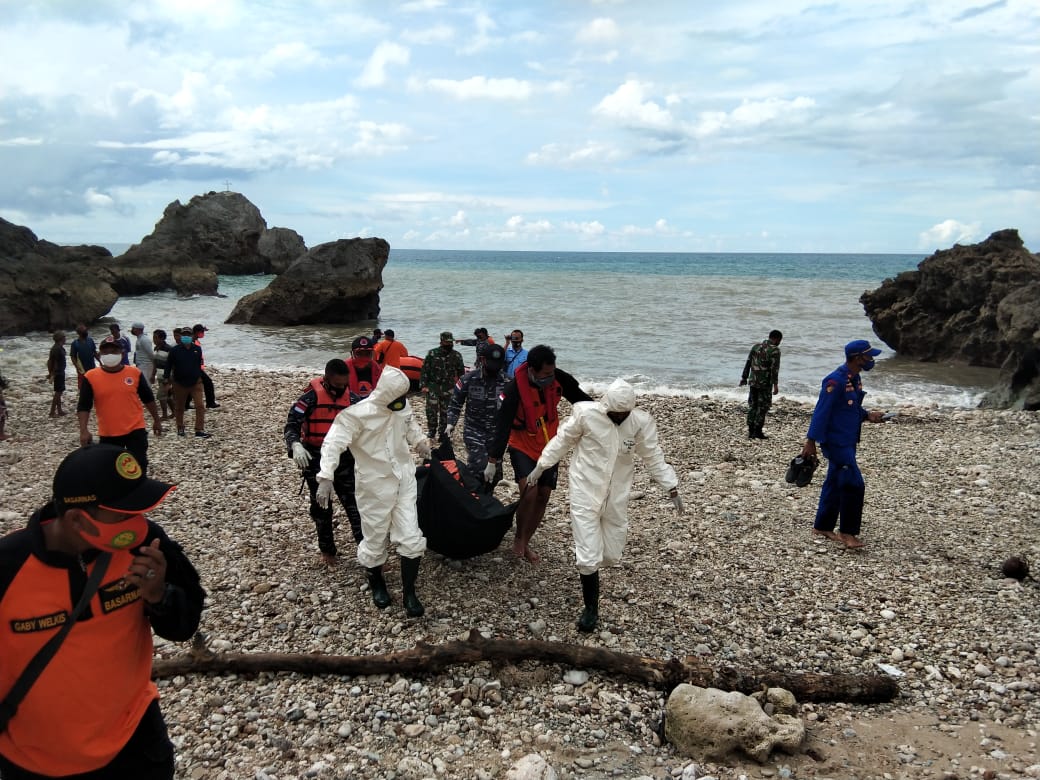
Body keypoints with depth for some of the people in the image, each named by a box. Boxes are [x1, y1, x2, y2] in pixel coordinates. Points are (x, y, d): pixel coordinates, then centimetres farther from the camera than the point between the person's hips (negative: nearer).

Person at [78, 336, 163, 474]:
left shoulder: (135, 373, -2)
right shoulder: (91, 377, -4)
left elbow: (148, 399, 9)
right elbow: (83, 407, -5)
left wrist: (156, 421, 14)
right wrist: (83, 431, -16)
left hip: (135, 430, -1)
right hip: (108, 434, 1)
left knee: (139, 467, -1)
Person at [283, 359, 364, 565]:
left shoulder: (349, 396, -1)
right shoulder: (311, 397, -16)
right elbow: (291, 425, -20)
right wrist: (295, 445, -38)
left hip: (343, 457, 3)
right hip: (316, 459, -3)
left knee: (354, 503, 1)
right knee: (321, 507, 11)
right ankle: (327, 550, 28)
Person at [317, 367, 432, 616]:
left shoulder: (402, 406, -4)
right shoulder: (358, 414, -22)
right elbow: (334, 443, -25)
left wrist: (419, 441, 10)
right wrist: (326, 477, -33)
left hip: (404, 480, 4)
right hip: (375, 486, -4)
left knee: (411, 538, 2)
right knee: (375, 540, 11)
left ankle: (409, 593, 17)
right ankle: (376, 583, 39)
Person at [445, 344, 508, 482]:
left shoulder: (507, 381, -3)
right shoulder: (468, 379, -4)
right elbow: (455, 403, 4)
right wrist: (450, 423, -9)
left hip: (497, 434, 2)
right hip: (474, 433, -2)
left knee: (495, 473, 6)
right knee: (479, 470, -16)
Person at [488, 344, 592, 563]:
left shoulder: (559, 378, -17)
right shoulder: (515, 389, -28)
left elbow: (580, 398, 0)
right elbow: (502, 426, -26)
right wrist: (493, 461, -25)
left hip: (549, 446, 5)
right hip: (522, 446, -5)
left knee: (543, 496, 7)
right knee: (529, 494, -21)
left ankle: (525, 543, 25)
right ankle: (519, 539, 4)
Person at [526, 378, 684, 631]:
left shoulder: (642, 422, -10)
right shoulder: (586, 414, -17)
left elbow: (654, 457, 0)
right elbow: (562, 441, -3)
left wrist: (672, 488, -2)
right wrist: (540, 467, 2)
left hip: (616, 497, 3)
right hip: (585, 494, -3)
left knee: (612, 556, 13)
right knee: (589, 557, -5)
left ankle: (584, 558, 47)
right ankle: (591, 608, 15)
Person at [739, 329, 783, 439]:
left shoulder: (756, 346, 9)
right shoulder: (775, 350, -9)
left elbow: (748, 363, 11)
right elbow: (774, 368, -15)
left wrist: (744, 378, 16)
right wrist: (775, 385, -14)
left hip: (752, 381, 6)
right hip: (765, 383, -6)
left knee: (752, 406, 11)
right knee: (763, 406, 3)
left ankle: (751, 431, 13)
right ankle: (757, 431, 3)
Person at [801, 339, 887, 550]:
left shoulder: (855, 378, 9)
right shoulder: (835, 381, -20)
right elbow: (821, 412, -21)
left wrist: (867, 415, 4)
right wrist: (811, 441, -20)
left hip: (848, 441, 10)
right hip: (836, 442, -10)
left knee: (835, 483, 15)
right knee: (853, 485, -9)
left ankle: (822, 527, 26)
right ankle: (847, 532, 2)